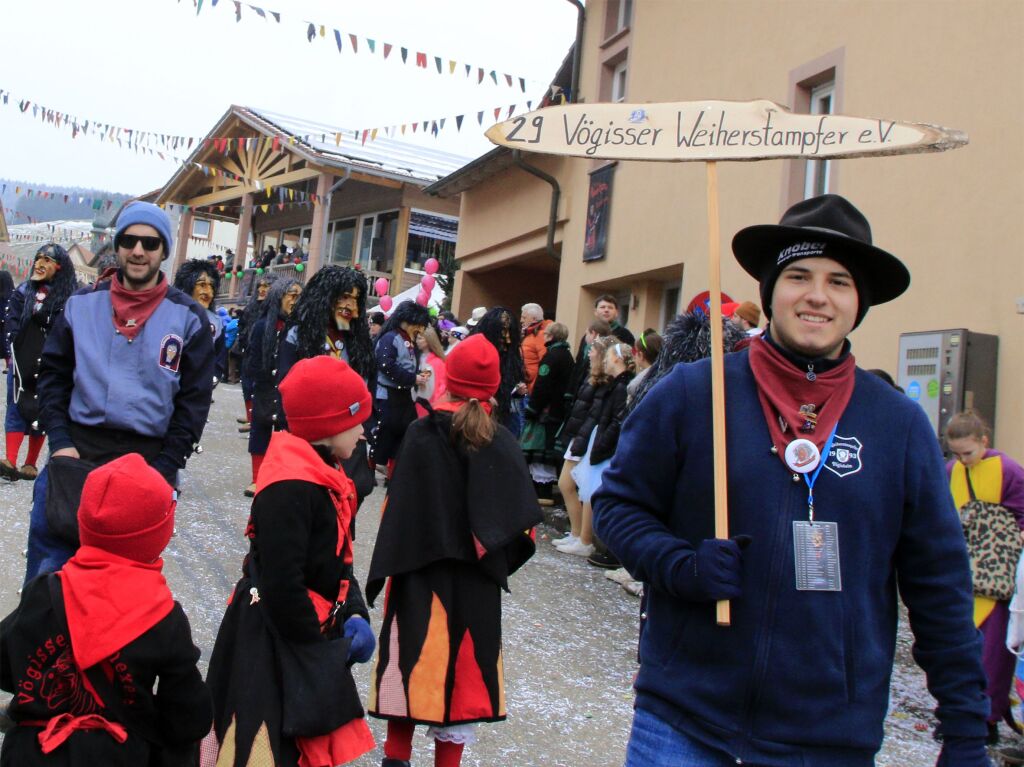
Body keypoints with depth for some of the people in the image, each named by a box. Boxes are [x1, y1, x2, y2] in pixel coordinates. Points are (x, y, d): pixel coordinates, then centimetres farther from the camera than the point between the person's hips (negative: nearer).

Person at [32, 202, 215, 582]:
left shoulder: (188, 317, 0)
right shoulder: (81, 304, 5)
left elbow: (194, 400, 0)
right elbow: (53, 375, 9)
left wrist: (164, 468, -7)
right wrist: (59, 441, -3)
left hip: (148, 459, -1)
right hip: (76, 450, 2)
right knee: (48, 556, 3)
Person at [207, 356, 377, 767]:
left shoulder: (324, 478, 7)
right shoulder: (290, 490, -25)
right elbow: (282, 587, -26)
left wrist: (355, 614, 0)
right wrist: (322, 644, -14)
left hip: (306, 639, 10)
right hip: (271, 651, -10)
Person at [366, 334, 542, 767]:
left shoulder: (421, 435, -10)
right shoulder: (500, 443, -7)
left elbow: (396, 507, -10)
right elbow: (522, 521, -8)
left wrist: (386, 569, -3)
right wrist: (495, 559, 7)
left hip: (419, 573, 0)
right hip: (475, 581, 0)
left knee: (414, 662, 13)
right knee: (463, 667, 11)